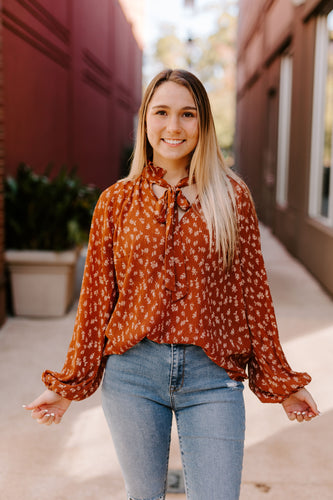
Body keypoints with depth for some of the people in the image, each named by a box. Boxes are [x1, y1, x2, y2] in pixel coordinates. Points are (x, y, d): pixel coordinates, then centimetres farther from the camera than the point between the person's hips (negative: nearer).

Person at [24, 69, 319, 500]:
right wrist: (69, 385, 8)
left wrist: (279, 381, 7)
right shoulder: (117, 201, 2)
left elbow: (253, 290, 4)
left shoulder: (232, 196, 0)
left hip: (212, 375, -1)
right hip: (132, 371, 1)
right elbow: (96, 298, 5)